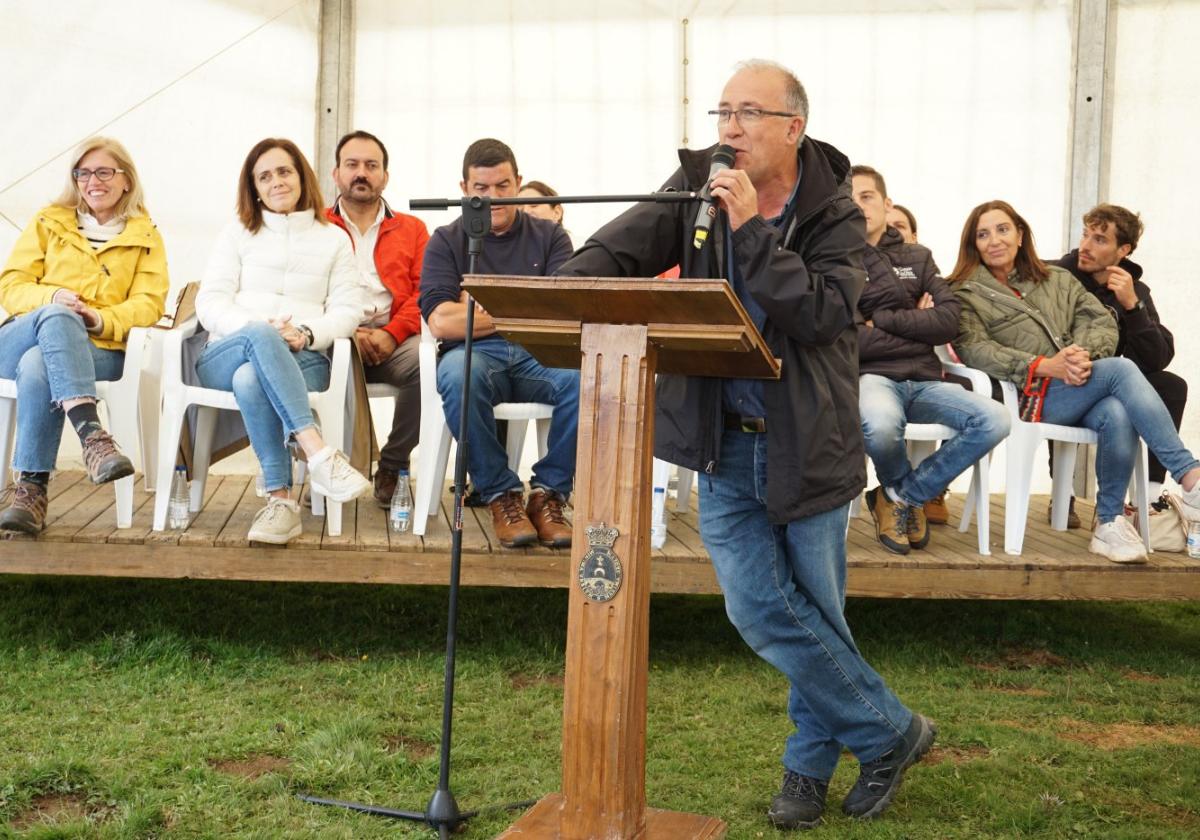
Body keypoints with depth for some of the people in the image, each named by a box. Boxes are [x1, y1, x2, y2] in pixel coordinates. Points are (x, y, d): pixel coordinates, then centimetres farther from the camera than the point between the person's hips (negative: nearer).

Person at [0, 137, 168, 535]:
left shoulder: (146, 237, 17)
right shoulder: (49, 222, 19)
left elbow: (149, 302, 4)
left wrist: (102, 320, -18)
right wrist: (51, 299, -14)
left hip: (99, 349, -1)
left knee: (38, 366, -37)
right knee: (56, 316, -38)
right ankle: (91, 433, -56)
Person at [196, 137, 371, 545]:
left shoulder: (334, 239, 18)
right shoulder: (238, 232, 19)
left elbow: (347, 310, 7)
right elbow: (210, 303, 7)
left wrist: (307, 335, -15)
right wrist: (258, 329, -13)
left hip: (302, 360, 0)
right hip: (224, 357, 1)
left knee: (251, 380, -38)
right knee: (260, 336, -39)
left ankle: (281, 499, -39)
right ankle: (319, 454, -48)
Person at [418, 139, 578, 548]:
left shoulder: (549, 236, 15)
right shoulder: (446, 241, 12)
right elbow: (441, 322, -4)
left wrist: (480, 307, -3)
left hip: (540, 355, 1)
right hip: (476, 355, -1)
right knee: (458, 374, -38)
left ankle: (548, 492, -14)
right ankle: (500, 495, -20)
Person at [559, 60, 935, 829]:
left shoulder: (835, 215, -7)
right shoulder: (699, 184, 1)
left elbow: (822, 312, -21)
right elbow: (619, 251, -6)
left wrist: (752, 230, -24)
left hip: (808, 443, -2)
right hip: (725, 444, 3)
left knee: (815, 614, 7)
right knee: (760, 607, -3)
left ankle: (810, 762, 29)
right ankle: (891, 731, 15)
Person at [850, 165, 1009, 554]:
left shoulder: (917, 257, 18)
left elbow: (949, 321, 4)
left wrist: (881, 320, -4)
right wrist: (913, 325, 0)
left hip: (924, 381, 5)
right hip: (872, 376, -4)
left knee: (995, 419, -23)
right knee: (880, 424, -40)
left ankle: (899, 496, -4)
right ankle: (903, 486, 0)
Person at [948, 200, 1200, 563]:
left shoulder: (1058, 280, 23)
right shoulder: (967, 295, 10)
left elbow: (1103, 322, 11)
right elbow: (974, 350, -8)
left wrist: (1085, 354, -14)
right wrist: (1044, 366, -21)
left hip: (1079, 390, 4)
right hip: (1026, 397, -4)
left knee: (1118, 415, -33)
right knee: (1121, 369, -28)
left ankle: (1110, 524, -19)